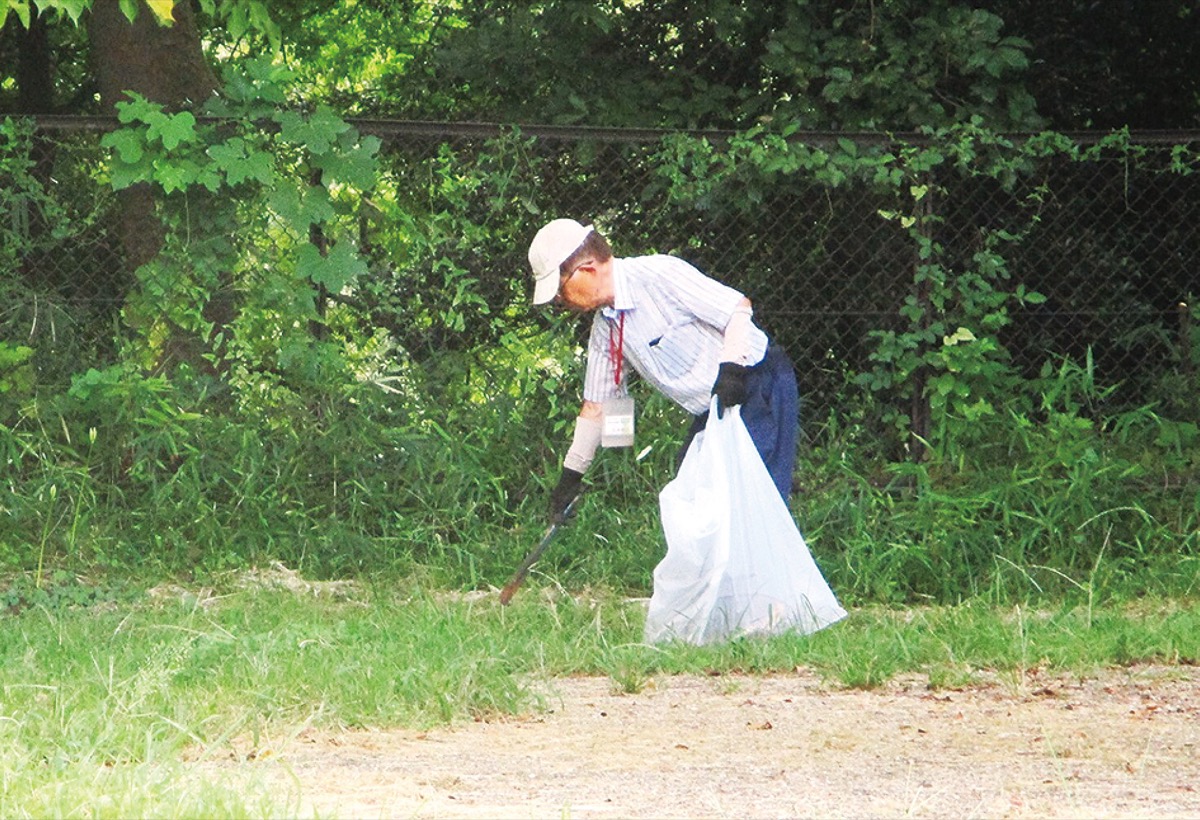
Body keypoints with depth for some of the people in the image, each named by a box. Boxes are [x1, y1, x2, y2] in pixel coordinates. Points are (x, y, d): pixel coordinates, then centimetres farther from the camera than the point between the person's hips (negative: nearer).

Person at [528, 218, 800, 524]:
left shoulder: (659, 275, -19)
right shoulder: (604, 328, 7)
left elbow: (739, 307, -17)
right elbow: (596, 405, 16)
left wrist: (730, 367, -31)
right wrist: (570, 476, 18)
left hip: (762, 388, -9)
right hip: (713, 411, 9)